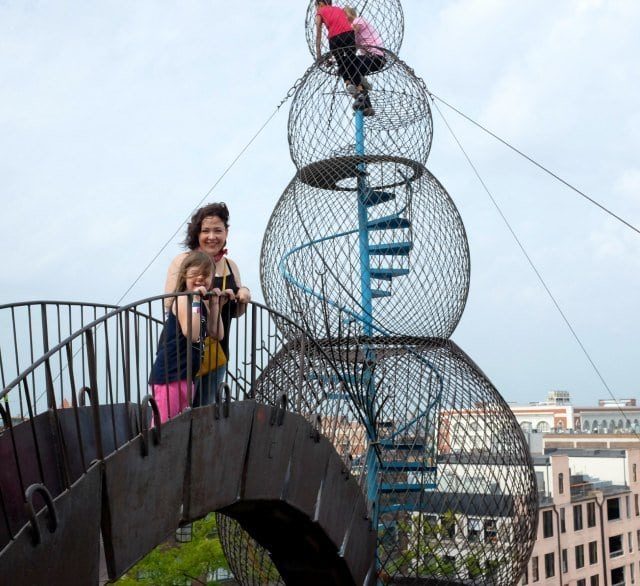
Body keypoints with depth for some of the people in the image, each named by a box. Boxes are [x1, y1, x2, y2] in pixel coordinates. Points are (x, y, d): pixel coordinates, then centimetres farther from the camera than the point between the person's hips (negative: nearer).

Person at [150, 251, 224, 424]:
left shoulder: (202, 304, 13)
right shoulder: (182, 298, -13)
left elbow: (217, 334, 10)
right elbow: (191, 334, -24)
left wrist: (215, 304, 5)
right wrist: (195, 299, -22)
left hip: (187, 375, 9)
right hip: (170, 373, -9)